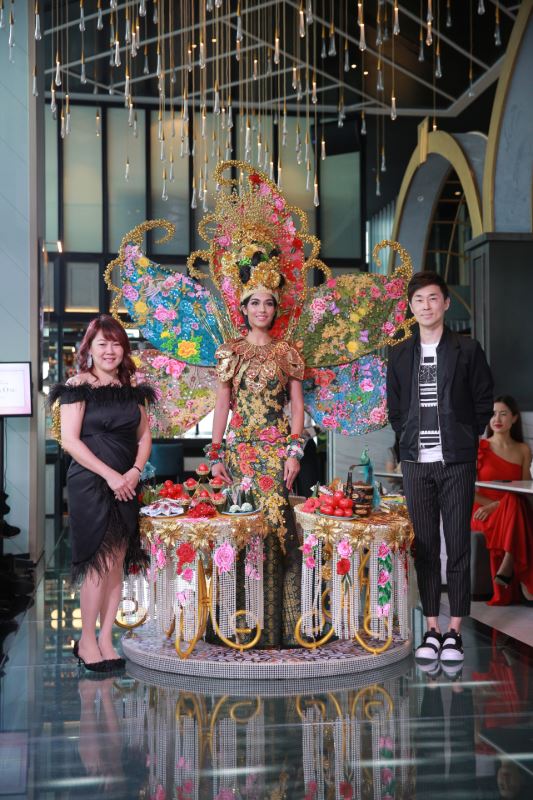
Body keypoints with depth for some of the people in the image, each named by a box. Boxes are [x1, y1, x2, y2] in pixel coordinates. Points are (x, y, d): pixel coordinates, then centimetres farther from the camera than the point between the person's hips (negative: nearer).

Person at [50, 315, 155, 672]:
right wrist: (110, 475, -15)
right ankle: (87, 641, 7)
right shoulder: (78, 387, -4)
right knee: (101, 562, -7)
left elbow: (144, 436, 14)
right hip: (90, 484, -5)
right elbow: (69, 440, -11)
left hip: (126, 485, 5)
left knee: (117, 564, 5)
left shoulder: (131, 389, 11)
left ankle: (106, 640, 13)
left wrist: (135, 471, -5)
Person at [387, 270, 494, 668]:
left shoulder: (467, 350, 2)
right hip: (416, 463, 3)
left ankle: (455, 631, 7)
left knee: (458, 545, 0)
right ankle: (432, 628, 13)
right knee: (424, 546, 5)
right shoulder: (400, 354, 10)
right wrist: (409, 438, 6)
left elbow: (484, 401, 5)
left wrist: (466, 439, 1)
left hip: (457, 461, -2)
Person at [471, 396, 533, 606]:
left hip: (514, 514, 2)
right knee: (513, 503, -34)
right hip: (483, 513, -2)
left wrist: (496, 506, -13)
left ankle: (508, 567, -32)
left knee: (514, 504, -34)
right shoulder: (479, 447, 4)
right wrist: (502, 503, -15)